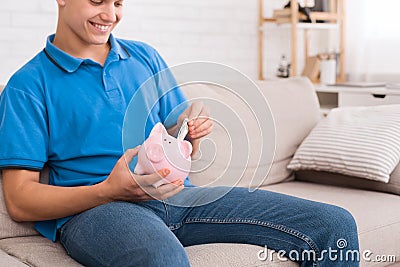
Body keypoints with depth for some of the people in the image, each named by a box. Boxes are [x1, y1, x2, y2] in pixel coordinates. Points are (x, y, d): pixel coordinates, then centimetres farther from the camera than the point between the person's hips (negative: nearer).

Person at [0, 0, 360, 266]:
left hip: (175, 195, 5)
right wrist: (110, 191, -20)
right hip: (93, 209, -4)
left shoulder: (146, 58, 18)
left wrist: (192, 131, -3)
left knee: (335, 225, -9)